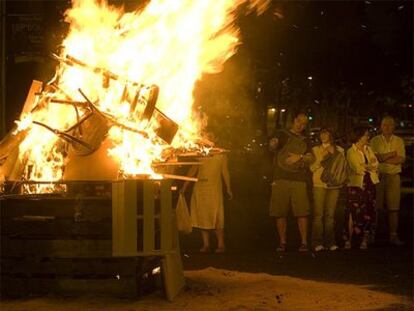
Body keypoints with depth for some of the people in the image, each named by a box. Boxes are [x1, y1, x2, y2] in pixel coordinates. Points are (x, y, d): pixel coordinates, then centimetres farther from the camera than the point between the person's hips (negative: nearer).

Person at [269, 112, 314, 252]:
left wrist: (299, 157, -14)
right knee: (280, 212, -2)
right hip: (281, 179, -2)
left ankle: (304, 242, -5)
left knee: (302, 212, -7)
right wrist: (273, 144, -32)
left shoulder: (304, 141, 20)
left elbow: (311, 157, 6)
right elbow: (272, 145, -8)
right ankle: (282, 242, 5)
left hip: (299, 180, 2)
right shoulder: (282, 134, 12)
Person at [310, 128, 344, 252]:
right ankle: (317, 242, -7)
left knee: (330, 214, 0)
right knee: (318, 214, -7)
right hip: (319, 184, -1)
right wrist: (321, 159, -11)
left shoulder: (339, 150, 12)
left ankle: (330, 242, 5)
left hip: (334, 185, 1)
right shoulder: (315, 150, 10)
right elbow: (312, 168, 3)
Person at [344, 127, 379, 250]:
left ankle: (365, 240, 10)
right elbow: (358, 168, -13)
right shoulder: (351, 152, -3)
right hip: (356, 184, -5)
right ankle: (348, 240, -5)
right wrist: (370, 166, -2)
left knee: (368, 214, 3)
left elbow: (375, 164, 3)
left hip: (370, 184, 5)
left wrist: (364, 166, -12)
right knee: (353, 213, -9)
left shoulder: (368, 149, 15)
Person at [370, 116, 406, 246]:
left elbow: (401, 159, -2)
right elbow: (374, 157, -8)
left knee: (394, 208, -1)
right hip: (378, 176, -1)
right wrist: (392, 154, -6)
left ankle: (393, 235, 3)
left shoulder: (399, 141, 10)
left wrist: (383, 158, -8)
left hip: (393, 176, 2)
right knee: (375, 207, -2)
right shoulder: (375, 141, 6)